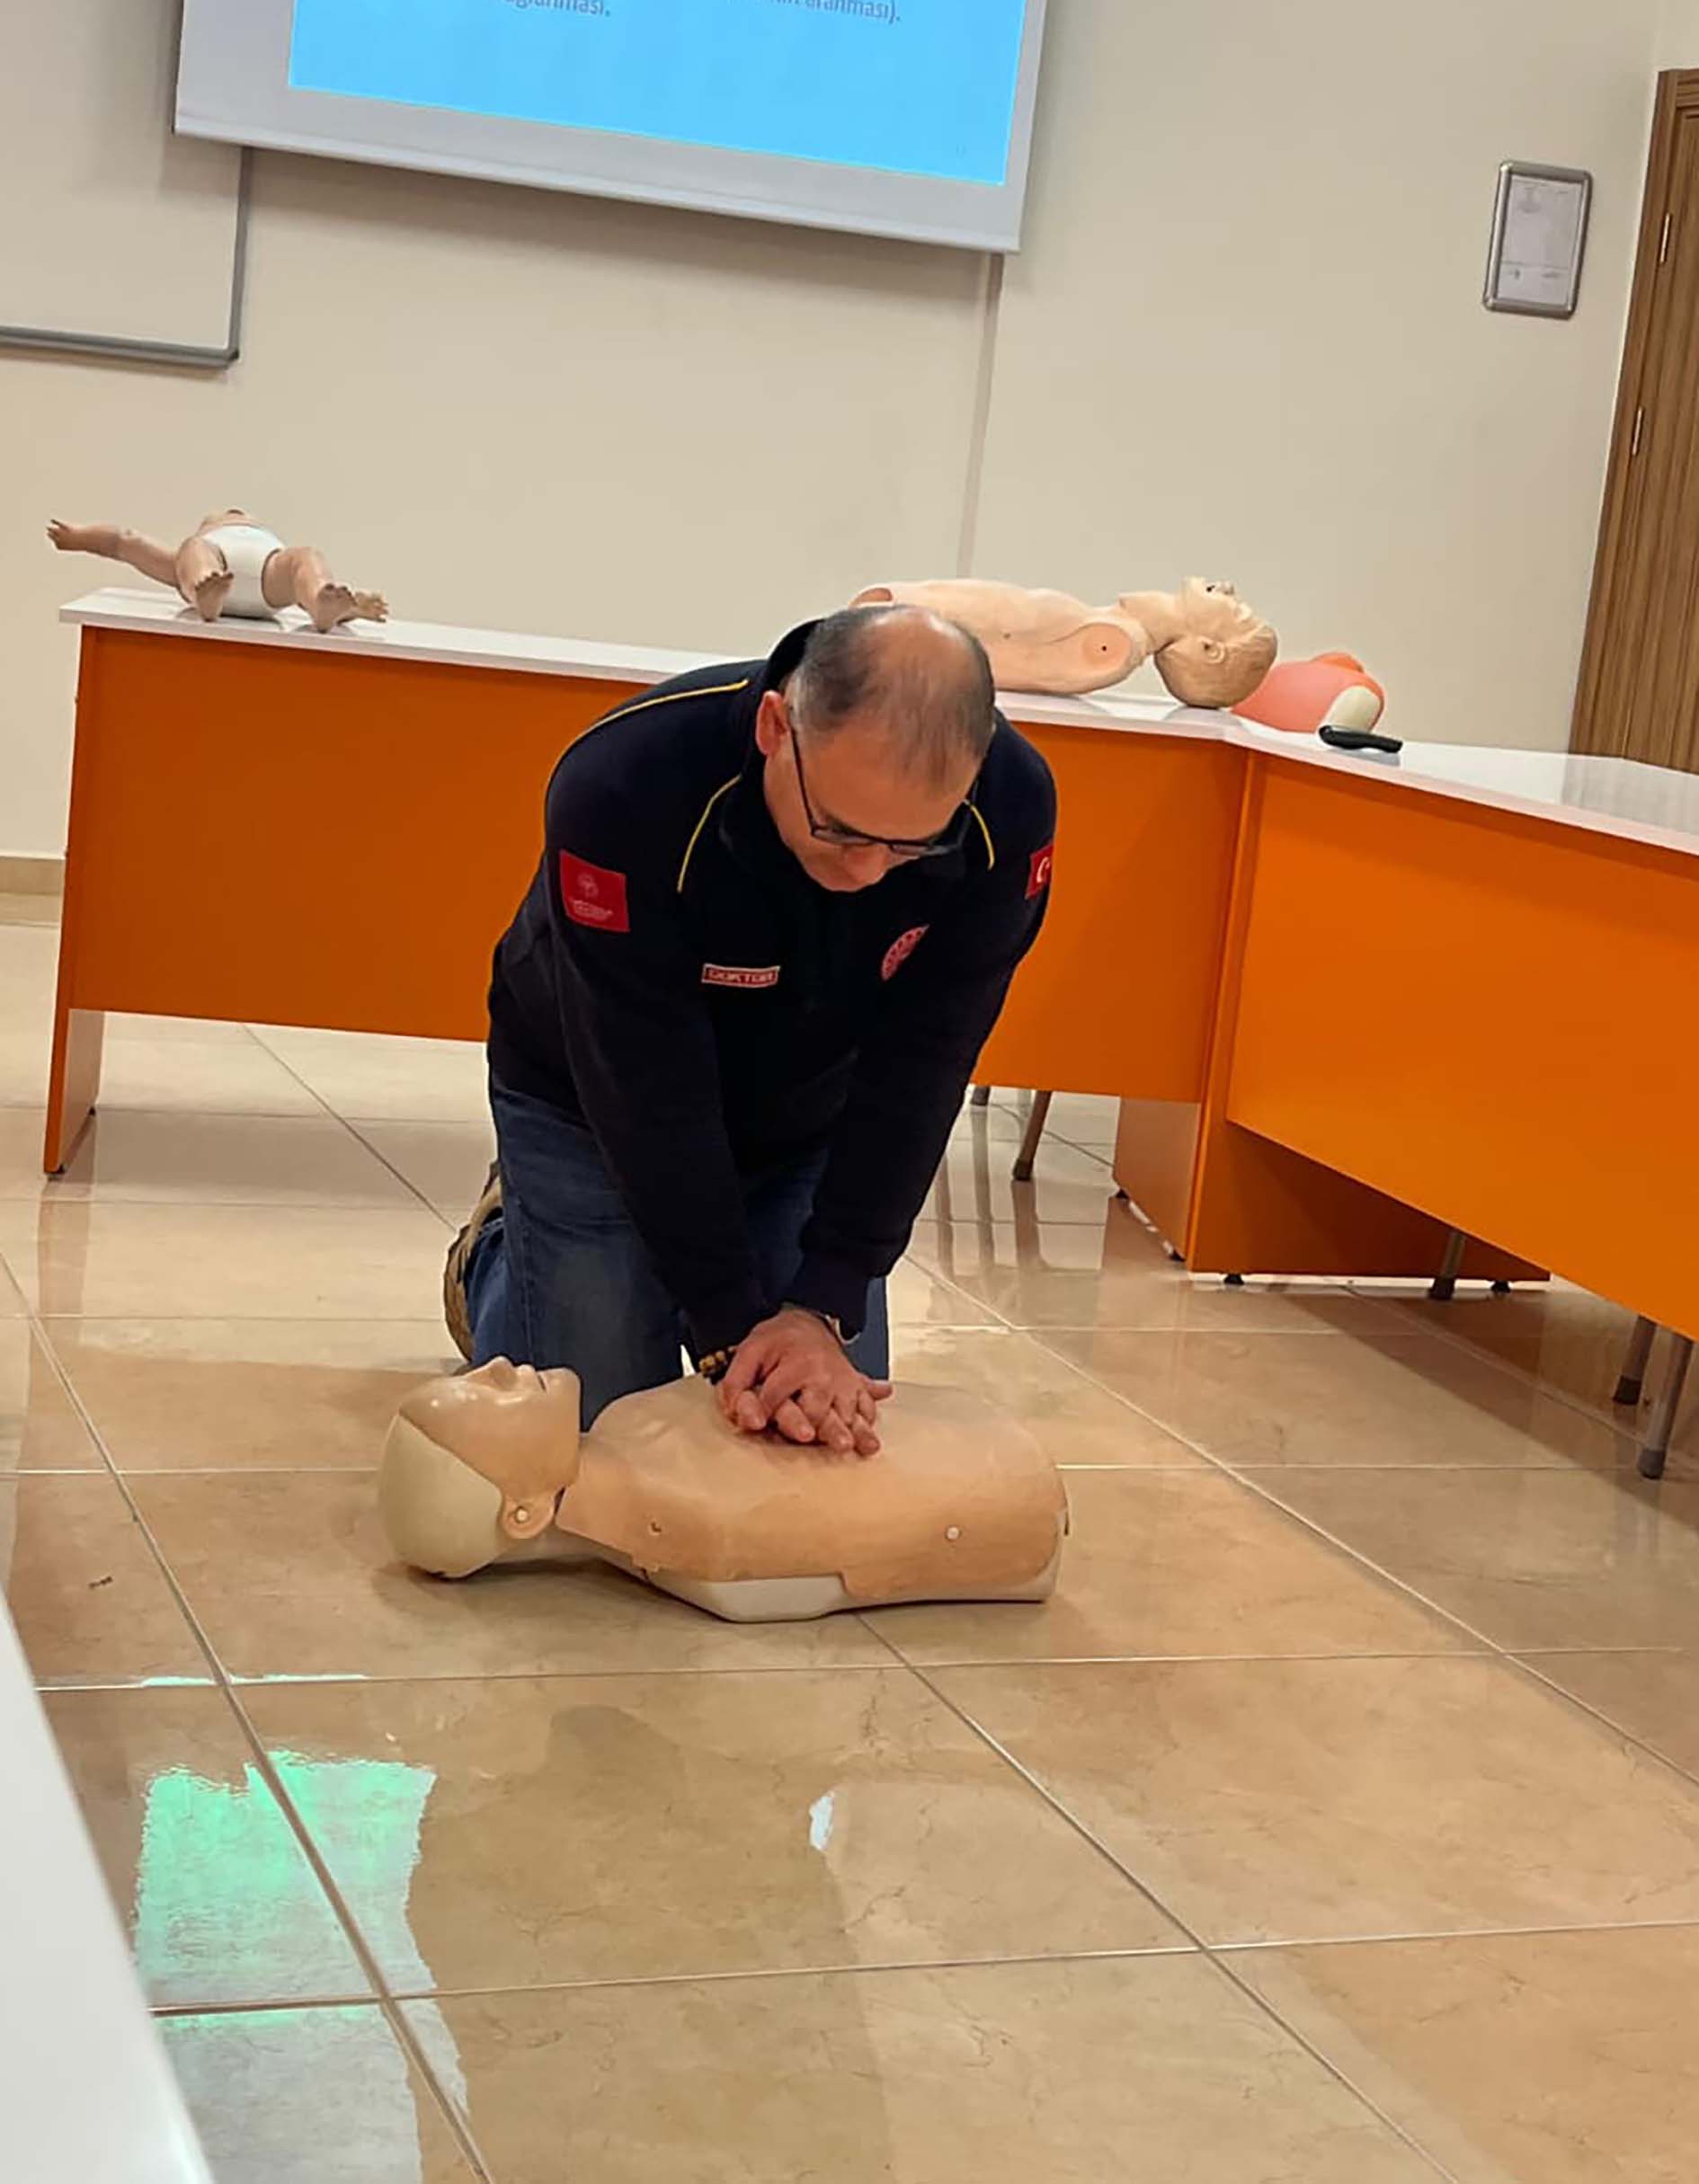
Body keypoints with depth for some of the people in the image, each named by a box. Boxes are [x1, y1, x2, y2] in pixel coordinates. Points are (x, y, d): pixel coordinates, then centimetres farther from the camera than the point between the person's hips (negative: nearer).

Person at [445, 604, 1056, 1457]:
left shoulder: (1008, 810, -29)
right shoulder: (622, 787, -38)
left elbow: (913, 1072, -24)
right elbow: (649, 1092, -32)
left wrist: (824, 1307, -28)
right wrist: (732, 1328, -32)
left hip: (810, 1123, 3)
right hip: (595, 1107, -3)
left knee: (843, 1425, 3)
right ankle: (495, 1254, 25)